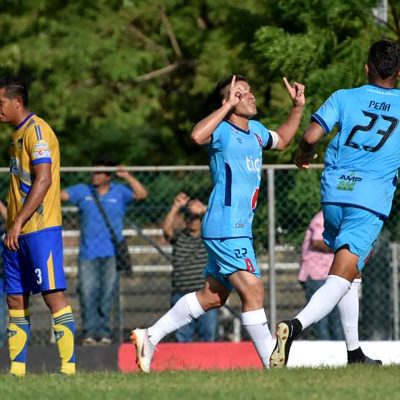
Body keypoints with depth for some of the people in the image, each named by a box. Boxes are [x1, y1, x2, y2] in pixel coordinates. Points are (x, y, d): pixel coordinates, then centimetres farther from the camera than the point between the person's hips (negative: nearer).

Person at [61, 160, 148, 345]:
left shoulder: (119, 192, 8)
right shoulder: (83, 191, 10)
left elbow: (141, 194, -1)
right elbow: (61, 195, 5)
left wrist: (127, 176, -6)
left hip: (111, 254, -1)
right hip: (88, 253, 1)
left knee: (108, 294, -2)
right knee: (87, 293, -7)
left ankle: (104, 333, 3)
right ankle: (90, 333, -5)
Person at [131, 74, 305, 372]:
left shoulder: (256, 131, 15)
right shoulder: (222, 130, -12)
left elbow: (281, 141, 37)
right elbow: (198, 135, -35)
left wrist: (298, 107, 25)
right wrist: (228, 105, -28)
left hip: (239, 228, 10)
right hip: (226, 227, -10)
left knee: (212, 297, 15)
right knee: (253, 290, -14)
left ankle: (150, 336, 23)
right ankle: (273, 364, -13)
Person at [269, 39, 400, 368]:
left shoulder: (344, 98, 6)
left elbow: (311, 136, -4)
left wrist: (304, 155, 17)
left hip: (334, 194, 3)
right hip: (371, 200, -3)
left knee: (348, 272, 22)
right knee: (341, 279, -13)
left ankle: (354, 353, 25)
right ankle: (297, 325, -39)